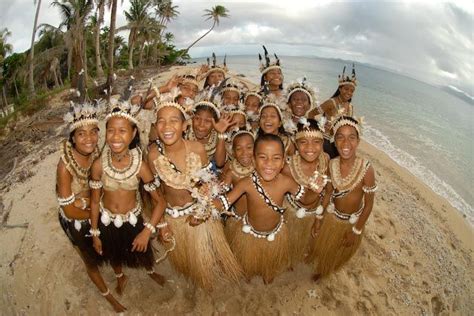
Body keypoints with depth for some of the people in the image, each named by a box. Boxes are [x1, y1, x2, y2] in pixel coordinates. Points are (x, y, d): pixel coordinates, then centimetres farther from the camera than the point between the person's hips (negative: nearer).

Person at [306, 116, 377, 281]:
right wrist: (318, 217, 2)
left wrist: (356, 231, -12)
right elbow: (329, 193, -4)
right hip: (332, 216, 3)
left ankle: (331, 270, 59)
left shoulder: (366, 169, -32)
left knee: (343, 252, 26)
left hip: (353, 220, -2)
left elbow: (368, 204, -20)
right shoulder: (332, 165, -20)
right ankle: (320, 269, 61)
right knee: (323, 248, 27)